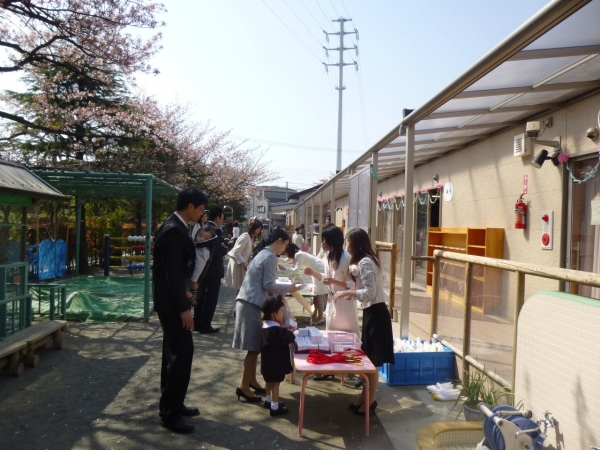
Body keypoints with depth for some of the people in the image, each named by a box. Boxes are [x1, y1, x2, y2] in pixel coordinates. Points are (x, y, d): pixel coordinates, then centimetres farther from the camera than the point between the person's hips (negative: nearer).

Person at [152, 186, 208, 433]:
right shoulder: (174, 230, -21)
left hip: (171, 298, 11)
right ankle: (170, 413, 6)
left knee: (173, 351, 17)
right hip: (171, 301, -11)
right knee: (183, 351, -5)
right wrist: (184, 308, -21)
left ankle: (172, 404, 29)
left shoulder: (175, 227, 10)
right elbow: (173, 273, -24)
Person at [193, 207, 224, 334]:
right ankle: (205, 326, 5)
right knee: (210, 299, 0)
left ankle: (197, 324, 21)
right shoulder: (216, 230, -16)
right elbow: (217, 251, -24)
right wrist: (224, 248, -8)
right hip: (213, 270, -8)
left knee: (200, 297, 14)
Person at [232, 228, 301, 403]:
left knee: (255, 346, 15)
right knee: (254, 347, -4)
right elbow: (268, 285, -15)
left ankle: (251, 380, 24)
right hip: (252, 304, -10)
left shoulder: (262, 253, 18)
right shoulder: (270, 257, -13)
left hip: (248, 302, 10)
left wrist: (283, 288, 16)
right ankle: (243, 386, 2)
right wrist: (288, 288, -4)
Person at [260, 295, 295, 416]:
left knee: (269, 381, 23)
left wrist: (283, 329, -3)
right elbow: (289, 338, -29)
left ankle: (269, 401, 39)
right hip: (275, 361, -10)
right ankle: (275, 407, 10)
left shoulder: (266, 326, 4)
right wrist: (286, 329, -11)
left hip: (268, 360, 10)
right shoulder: (276, 329, -28)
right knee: (275, 383, 1)